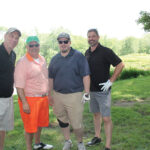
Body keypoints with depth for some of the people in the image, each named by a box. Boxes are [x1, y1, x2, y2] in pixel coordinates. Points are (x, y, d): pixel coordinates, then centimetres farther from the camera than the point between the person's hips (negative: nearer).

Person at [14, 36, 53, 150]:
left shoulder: (42, 59, 9)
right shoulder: (22, 62, -14)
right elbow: (19, 85, -18)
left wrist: (48, 95, 18)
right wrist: (24, 102, -22)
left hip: (43, 98, 7)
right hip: (30, 99, -7)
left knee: (40, 123, 21)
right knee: (30, 126, 3)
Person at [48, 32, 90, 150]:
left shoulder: (79, 56, -4)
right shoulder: (55, 59, 9)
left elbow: (85, 76, -6)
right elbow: (51, 78, 15)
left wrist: (86, 93, -10)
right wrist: (50, 94, 13)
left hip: (74, 95, -4)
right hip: (58, 95, 4)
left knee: (76, 124, 0)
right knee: (62, 121, 15)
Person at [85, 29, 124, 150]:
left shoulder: (105, 51, -13)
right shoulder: (87, 52, 7)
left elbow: (120, 65, -15)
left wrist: (110, 81, -17)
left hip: (103, 90, -7)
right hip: (91, 90, 7)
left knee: (106, 118, -4)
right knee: (96, 114, 19)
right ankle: (97, 137, 36)